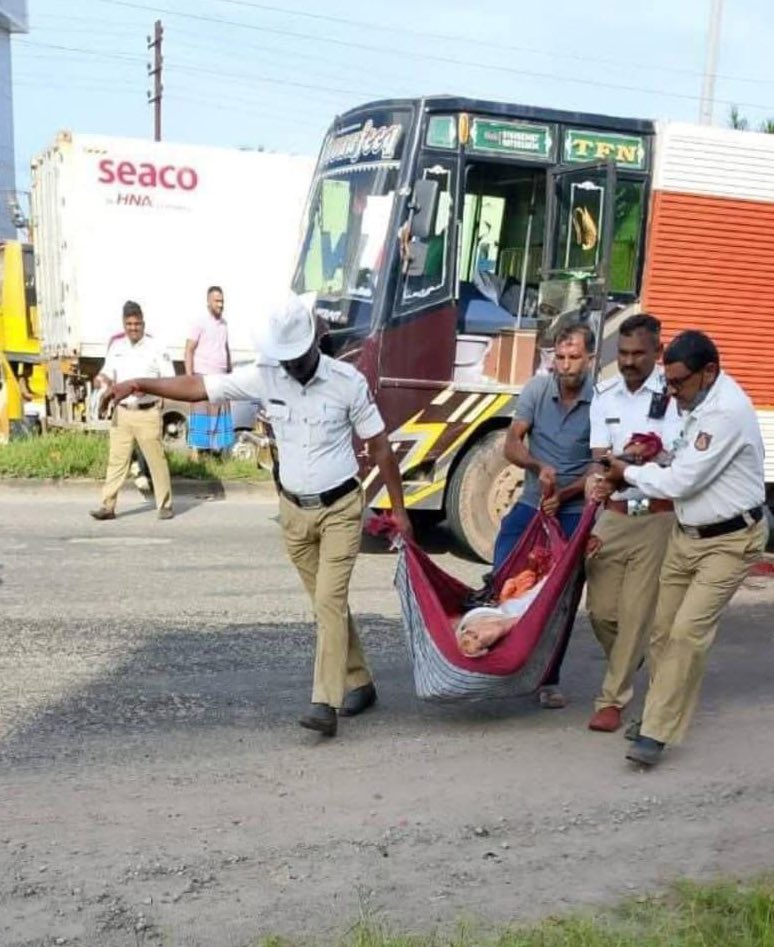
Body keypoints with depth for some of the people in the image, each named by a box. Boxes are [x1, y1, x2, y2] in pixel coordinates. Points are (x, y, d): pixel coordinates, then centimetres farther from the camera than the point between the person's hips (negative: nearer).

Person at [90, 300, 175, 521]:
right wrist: (102, 379, -10)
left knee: (156, 459, 0)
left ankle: (165, 505, 10)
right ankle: (108, 506, 5)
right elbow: (107, 372, 14)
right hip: (122, 412, 4)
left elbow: (170, 380, -4)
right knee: (116, 459, 4)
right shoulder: (116, 346, 9)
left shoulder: (155, 349, -3)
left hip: (147, 413, -4)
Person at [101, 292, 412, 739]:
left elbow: (380, 447, -7)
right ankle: (359, 684, 28)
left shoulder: (348, 381, -14)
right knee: (329, 602, 13)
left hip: (341, 508, -4)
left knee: (330, 600, -13)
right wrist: (139, 384, -14)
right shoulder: (264, 377, -6)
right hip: (295, 511, 4)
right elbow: (198, 386, -4)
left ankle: (326, 703, -13)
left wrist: (399, 509, -4)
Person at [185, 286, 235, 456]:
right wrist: (189, 377, -16)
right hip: (203, 377, -6)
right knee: (201, 415, -5)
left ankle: (216, 449, 15)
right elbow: (189, 350, -9)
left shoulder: (223, 323, 13)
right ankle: (195, 452, -2)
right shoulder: (200, 322, -7)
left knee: (220, 415, 7)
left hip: (221, 377, 6)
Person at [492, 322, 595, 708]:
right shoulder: (537, 389, -4)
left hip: (575, 511, -2)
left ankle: (549, 679, 15)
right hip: (531, 503, 2)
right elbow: (511, 444, -5)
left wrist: (562, 495, -21)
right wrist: (539, 466, -24)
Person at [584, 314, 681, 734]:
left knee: (636, 612, 0)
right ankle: (629, 663, 39)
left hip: (658, 518, -4)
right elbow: (600, 460, 2)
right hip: (614, 515, 4)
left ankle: (612, 699, 14)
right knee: (600, 608, 8)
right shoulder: (604, 395, 6)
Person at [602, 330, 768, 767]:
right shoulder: (701, 403, 6)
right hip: (688, 534, 9)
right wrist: (653, 458, 2)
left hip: (730, 539, -9)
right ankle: (666, 711, 26)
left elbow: (682, 481, -22)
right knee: (663, 627, 9)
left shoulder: (727, 412, -23)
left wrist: (629, 472, -7)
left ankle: (656, 734, -10)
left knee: (689, 631, -14)